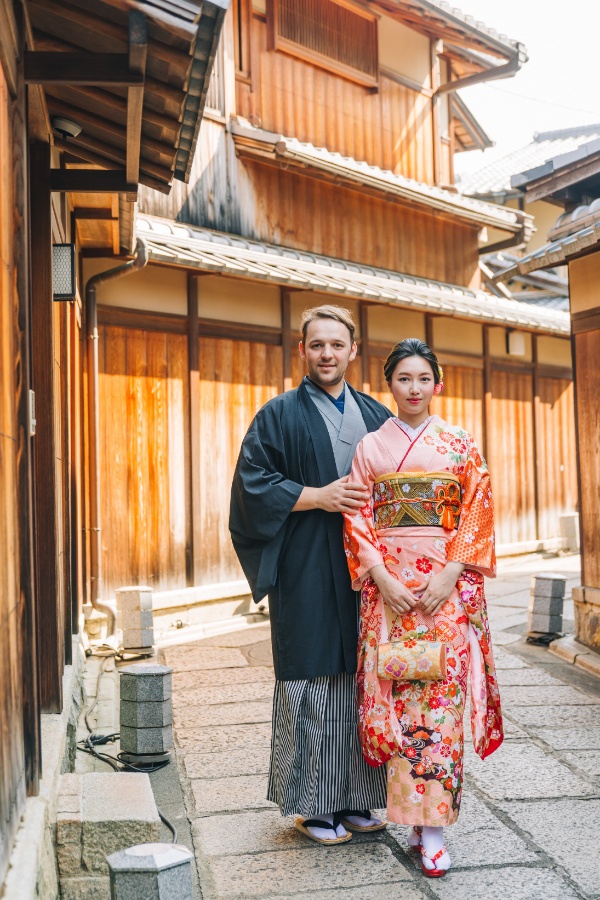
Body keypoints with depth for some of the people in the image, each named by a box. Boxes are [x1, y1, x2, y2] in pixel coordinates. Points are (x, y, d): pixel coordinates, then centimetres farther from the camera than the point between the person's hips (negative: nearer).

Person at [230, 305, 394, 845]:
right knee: (311, 682, -1)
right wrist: (318, 497, -13)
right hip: (307, 574, -4)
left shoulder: (377, 416, 15)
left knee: (362, 679, 8)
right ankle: (313, 804, 13)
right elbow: (252, 483, -6)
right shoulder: (280, 415, 2)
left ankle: (356, 797, 21)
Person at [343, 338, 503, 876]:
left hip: (448, 586, -1)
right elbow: (358, 518, 4)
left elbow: (477, 514, 1)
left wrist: (448, 576, -11)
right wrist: (382, 578, -9)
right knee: (397, 693, 0)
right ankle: (416, 816, 14)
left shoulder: (461, 445, 7)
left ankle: (433, 825, 3)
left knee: (441, 693, -4)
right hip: (389, 585, 1)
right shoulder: (371, 447, 8)